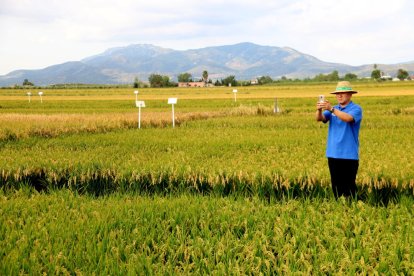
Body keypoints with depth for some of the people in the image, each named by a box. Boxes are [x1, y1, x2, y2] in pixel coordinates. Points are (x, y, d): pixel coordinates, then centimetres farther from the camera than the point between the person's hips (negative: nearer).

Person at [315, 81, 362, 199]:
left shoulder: (356, 109, -3)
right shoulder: (333, 109, 12)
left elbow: (348, 118, -24)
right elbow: (320, 119, -4)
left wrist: (331, 108, -34)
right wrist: (319, 110, -26)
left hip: (349, 155, -5)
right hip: (333, 154, 5)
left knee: (348, 186, -4)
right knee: (336, 185, 10)